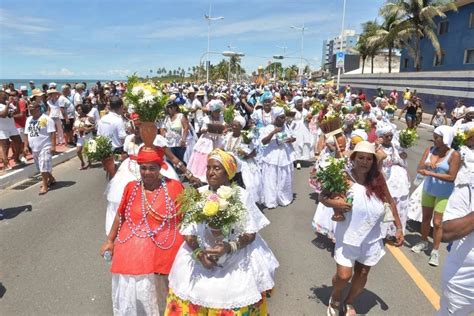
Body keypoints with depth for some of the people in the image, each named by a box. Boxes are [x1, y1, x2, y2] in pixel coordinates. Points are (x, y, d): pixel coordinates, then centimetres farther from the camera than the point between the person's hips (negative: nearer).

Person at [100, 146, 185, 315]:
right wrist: (110, 240, 17)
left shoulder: (174, 187, -8)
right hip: (131, 251, 3)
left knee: (154, 296, 9)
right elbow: (120, 216, 13)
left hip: (163, 252, -2)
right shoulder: (131, 187, -1)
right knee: (130, 296, 12)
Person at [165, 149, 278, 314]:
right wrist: (198, 253, -17)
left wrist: (229, 247, -22)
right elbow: (188, 232, -1)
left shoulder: (241, 195, -10)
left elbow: (251, 233, -8)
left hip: (237, 260, -1)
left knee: (234, 303, -2)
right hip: (201, 258, 2)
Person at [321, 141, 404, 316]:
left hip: (371, 238, 4)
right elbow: (323, 197, -8)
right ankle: (335, 299, 33)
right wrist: (333, 203, -28)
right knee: (344, 275, -3)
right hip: (348, 237, -3)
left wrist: (399, 228, 4)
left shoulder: (377, 179, -6)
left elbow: (390, 203, 4)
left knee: (362, 273, 17)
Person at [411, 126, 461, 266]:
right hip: (428, 189, 5)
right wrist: (426, 165, -29)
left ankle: (435, 251, 13)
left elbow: (451, 177, -22)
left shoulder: (454, 155, -18)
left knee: (437, 222, -1)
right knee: (426, 217, 17)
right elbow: (419, 167, -7)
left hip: (443, 194, -4)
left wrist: (430, 173, -27)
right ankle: (423, 242, 35)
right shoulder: (430, 149, -5)